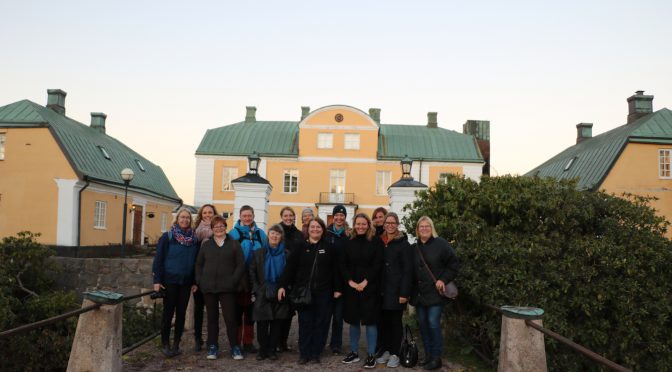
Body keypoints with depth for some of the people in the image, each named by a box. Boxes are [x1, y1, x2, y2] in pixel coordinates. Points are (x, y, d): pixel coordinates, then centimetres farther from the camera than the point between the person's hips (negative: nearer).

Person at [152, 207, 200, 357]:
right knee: (168, 312, 1)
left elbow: (196, 262, 10)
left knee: (181, 313, 7)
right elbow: (158, 259, -5)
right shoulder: (167, 237, -4)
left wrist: (195, 281, 5)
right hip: (169, 281, -3)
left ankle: (176, 344, 17)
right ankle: (165, 344, 13)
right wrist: (157, 280, -10)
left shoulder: (194, 239, 7)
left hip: (186, 282, 3)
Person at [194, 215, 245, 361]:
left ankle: (235, 347, 8)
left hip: (227, 288, -3)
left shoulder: (234, 244, 3)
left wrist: (233, 281, -9)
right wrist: (200, 281, 1)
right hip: (208, 288, 3)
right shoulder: (206, 245, 12)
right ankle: (212, 346, 20)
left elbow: (240, 265, -1)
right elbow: (199, 264, 14)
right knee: (212, 317, 9)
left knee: (230, 317, -3)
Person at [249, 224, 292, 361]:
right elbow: (252, 272, 6)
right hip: (263, 295, 0)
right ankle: (262, 350, 15)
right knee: (262, 325, 1)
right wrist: (256, 289, -2)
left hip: (280, 295, 0)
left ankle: (272, 350, 16)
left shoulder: (286, 254, 3)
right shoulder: (259, 253, 6)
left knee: (277, 324, 4)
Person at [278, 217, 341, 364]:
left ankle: (315, 353, 15)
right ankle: (304, 353, 12)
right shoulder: (301, 247, 4)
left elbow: (335, 269, 5)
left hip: (323, 292, 0)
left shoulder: (329, 247, 5)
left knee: (321, 323, 4)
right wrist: (282, 285, -8)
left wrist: (337, 289, 1)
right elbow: (290, 267, 0)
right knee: (305, 323, 2)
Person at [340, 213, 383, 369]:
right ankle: (354, 352, 22)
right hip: (351, 287, 3)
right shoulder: (349, 243, 7)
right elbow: (343, 265, 4)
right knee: (353, 320, 10)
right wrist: (350, 282, -10)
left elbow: (378, 264, -8)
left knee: (370, 320, -1)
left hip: (370, 287, -3)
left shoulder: (376, 242, -2)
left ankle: (371, 355, 8)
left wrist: (365, 282, -14)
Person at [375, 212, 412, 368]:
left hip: (396, 289, -4)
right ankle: (385, 351, 21)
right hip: (382, 289, 4)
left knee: (395, 322, 4)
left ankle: (395, 354, 14)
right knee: (382, 321, 8)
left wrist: (404, 293, -15)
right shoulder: (380, 242, 9)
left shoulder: (403, 244, -6)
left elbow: (408, 270, -9)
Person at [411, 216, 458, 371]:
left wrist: (443, 279, -11)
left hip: (435, 292, -5)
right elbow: (411, 270, 14)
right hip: (419, 293, 5)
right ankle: (428, 355, 20)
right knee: (422, 323, 8)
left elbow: (453, 264, -4)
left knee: (433, 323, -8)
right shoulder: (414, 248, 10)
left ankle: (436, 358, 4)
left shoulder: (441, 243, -5)